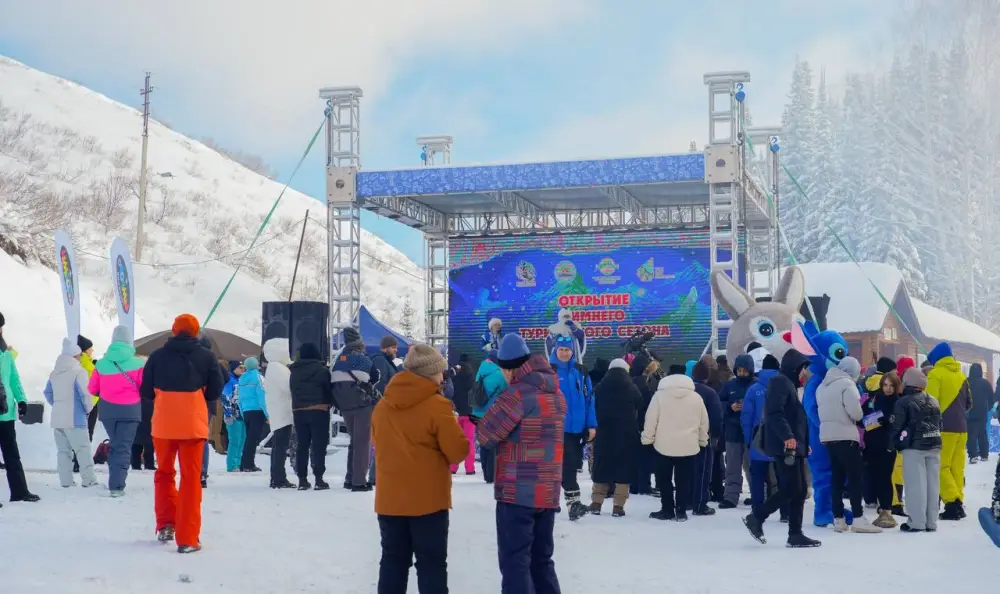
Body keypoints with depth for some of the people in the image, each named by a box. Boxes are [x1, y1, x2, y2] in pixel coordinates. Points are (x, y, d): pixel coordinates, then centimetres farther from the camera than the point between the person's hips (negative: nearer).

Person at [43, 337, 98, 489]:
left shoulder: (54, 373, 12)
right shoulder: (79, 371, -12)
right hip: (74, 418, -7)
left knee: (63, 450, 10)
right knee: (83, 449, -3)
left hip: (57, 417, 7)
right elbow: (85, 394, -17)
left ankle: (65, 480, 8)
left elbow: (48, 393, 19)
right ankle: (88, 479, -5)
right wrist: (88, 409, -1)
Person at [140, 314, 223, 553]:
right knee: (191, 477, 4)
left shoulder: (157, 356, 0)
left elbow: (145, 391, 5)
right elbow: (215, 391, 2)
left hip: (163, 424, 1)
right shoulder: (206, 357, -2)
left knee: (164, 472, 21)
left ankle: (165, 524, 15)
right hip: (193, 423, -1)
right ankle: (187, 538, 1)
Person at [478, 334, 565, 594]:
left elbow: (486, 435, -11)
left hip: (517, 492, -8)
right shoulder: (557, 394, 12)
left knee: (515, 561, -3)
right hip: (548, 492, 8)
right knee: (542, 560, 16)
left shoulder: (517, 393, -14)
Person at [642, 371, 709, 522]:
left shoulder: (659, 395, -3)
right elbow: (704, 422, 10)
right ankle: (681, 511, 8)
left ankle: (667, 510, 10)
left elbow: (651, 419, -4)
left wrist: (647, 438, 6)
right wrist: (703, 440, 21)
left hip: (664, 445, -2)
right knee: (684, 480, 8)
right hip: (688, 446, 2)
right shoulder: (696, 397, 4)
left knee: (664, 479, 9)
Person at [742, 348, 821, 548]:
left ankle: (795, 534, 9)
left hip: (795, 446, 10)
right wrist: (787, 436, -29)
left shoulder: (790, 384, 22)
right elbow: (774, 413, -22)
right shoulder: (780, 382, -9)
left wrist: (805, 443, 21)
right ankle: (756, 518, -1)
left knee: (799, 491, 7)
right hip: (784, 446, -10)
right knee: (791, 489, -12)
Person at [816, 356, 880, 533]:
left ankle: (838, 519, 8)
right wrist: (860, 415, 3)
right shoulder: (847, 384, -11)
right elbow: (855, 412, -16)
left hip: (828, 436, 8)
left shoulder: (822, 386, 15)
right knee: (855, 477, -5)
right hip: (845, 436, -8)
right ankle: (858, 519, -9)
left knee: (837, 478, 9)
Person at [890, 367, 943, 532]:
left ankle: (917, 523, -7)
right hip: (934, 446, 6)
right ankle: (931, 522, 10)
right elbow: (939, 424, 18)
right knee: (932, 484, 7)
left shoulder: (903, 402, -8)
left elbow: (896, 426, -8)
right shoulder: (933, 401, 14)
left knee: (916, 485, -5)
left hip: (914, 447, -6)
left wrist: (893, 443, 6)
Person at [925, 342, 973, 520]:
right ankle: (958, 504, 7)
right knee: (957, 468, 8)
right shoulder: (961, 375, 13)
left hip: (944, 427, -6)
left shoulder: (936, 374, -7)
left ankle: (952, 504, -13)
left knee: (941, 467, -3)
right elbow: (968, 403, 20)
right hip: (961, 428, 6)